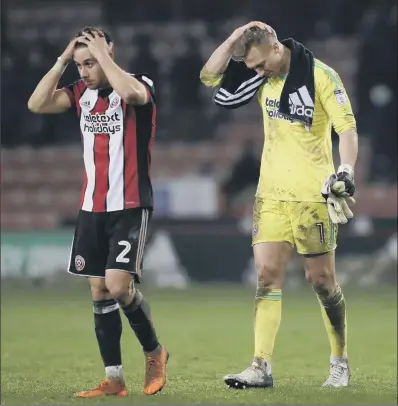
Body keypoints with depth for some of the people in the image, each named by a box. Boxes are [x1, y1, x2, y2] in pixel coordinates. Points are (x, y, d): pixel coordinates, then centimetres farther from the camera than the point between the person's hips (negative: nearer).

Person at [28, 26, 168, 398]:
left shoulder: (140, 86, -9)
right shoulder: (82, 92, 7)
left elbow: (130, 93, -34)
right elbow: (37, 104, -4)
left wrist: (102, 55, -21)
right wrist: (62, 60, -6)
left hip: (130, 207, -6)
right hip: (92, 208, 6)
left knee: (119, 286, -16)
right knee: (98, 291, 2)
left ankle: (154, 352, 9)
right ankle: (113, 379, 6)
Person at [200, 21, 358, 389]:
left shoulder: (321, 75, -11)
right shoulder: (261, 77, 5)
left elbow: (347, 127, -14)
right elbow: (209, 76, 4)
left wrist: (346, 169, -27)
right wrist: (235, 38, -6)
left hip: (312, 194, -5)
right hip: (271, 193, 5)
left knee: (322, 279, 2)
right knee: (267, 274, -4)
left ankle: (340, 362, 18)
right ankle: (262, 368, -7)